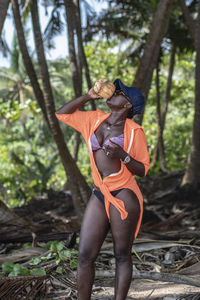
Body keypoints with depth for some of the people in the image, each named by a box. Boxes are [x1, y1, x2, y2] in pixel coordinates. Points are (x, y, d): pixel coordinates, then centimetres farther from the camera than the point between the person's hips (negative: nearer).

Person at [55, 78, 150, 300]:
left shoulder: (134, 131, -3)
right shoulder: (95, 120, 10)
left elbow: (142, 170, -3)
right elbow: (62, 114, 17)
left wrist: (123, 155, -20)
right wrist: (88, 96, 7)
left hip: (124, 196, -4)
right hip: (99, 196, 5)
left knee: (122, 255, 3)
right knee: (85, 256, 1)